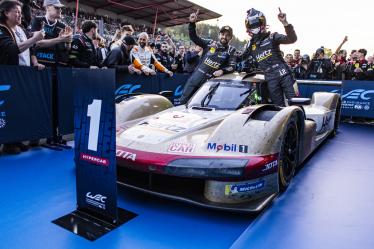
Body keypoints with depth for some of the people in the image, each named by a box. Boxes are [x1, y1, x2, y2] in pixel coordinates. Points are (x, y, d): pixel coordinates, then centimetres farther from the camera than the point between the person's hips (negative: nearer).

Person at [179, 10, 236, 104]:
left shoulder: (231, 50, 5)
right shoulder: (210, 43, 7)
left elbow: (232, 66, -3)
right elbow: (193, 37, 5)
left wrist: (222, 71, -23)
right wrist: (192, 23, -10)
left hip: (210, 81, -2)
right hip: (196, 77, 2)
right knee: (184, 99, 5)